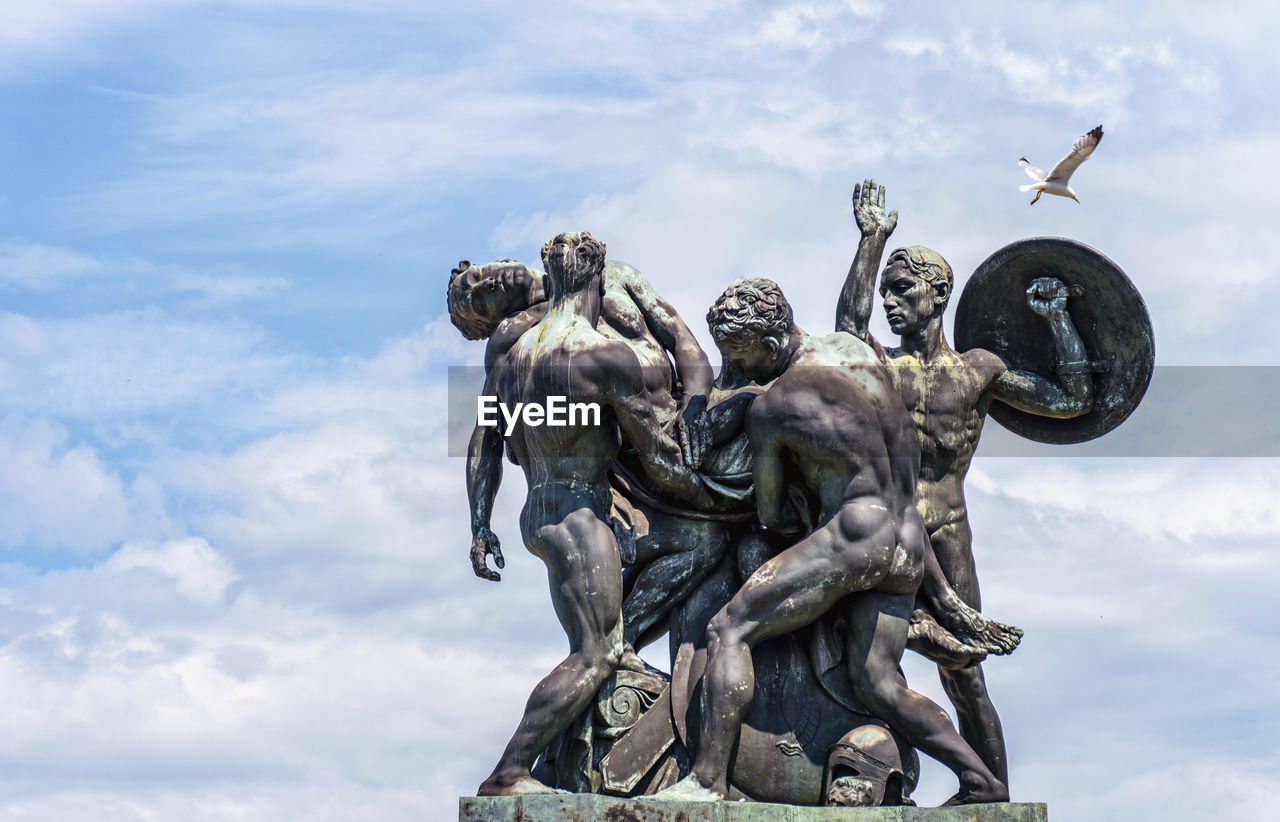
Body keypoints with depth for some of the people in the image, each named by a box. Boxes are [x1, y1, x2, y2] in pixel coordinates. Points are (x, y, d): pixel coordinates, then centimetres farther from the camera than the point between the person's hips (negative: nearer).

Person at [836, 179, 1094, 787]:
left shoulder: (979, 370, 10)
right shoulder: (882, 366, 11)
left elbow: (1073, 401, 7)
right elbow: (848, 325, -12)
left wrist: (1058, 320, 6)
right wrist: (872, 242, -13)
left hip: (947, 539, -1)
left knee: (964, 680, -1)